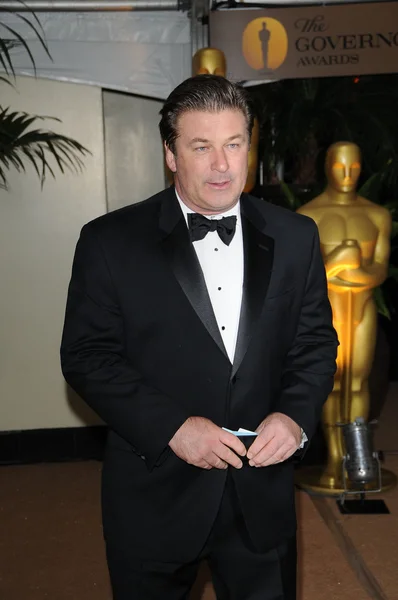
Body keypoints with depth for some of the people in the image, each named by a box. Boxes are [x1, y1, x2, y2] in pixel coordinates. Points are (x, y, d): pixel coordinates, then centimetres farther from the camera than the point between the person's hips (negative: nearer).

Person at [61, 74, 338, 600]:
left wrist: (296, 414, -12)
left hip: (262, 496, 3)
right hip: (155, 496, -2)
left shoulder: (295, 238, 2)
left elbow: (316, 341, 7)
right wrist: (171, 427, -18)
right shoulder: (110, 242, -7)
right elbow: (86, 355, -8)